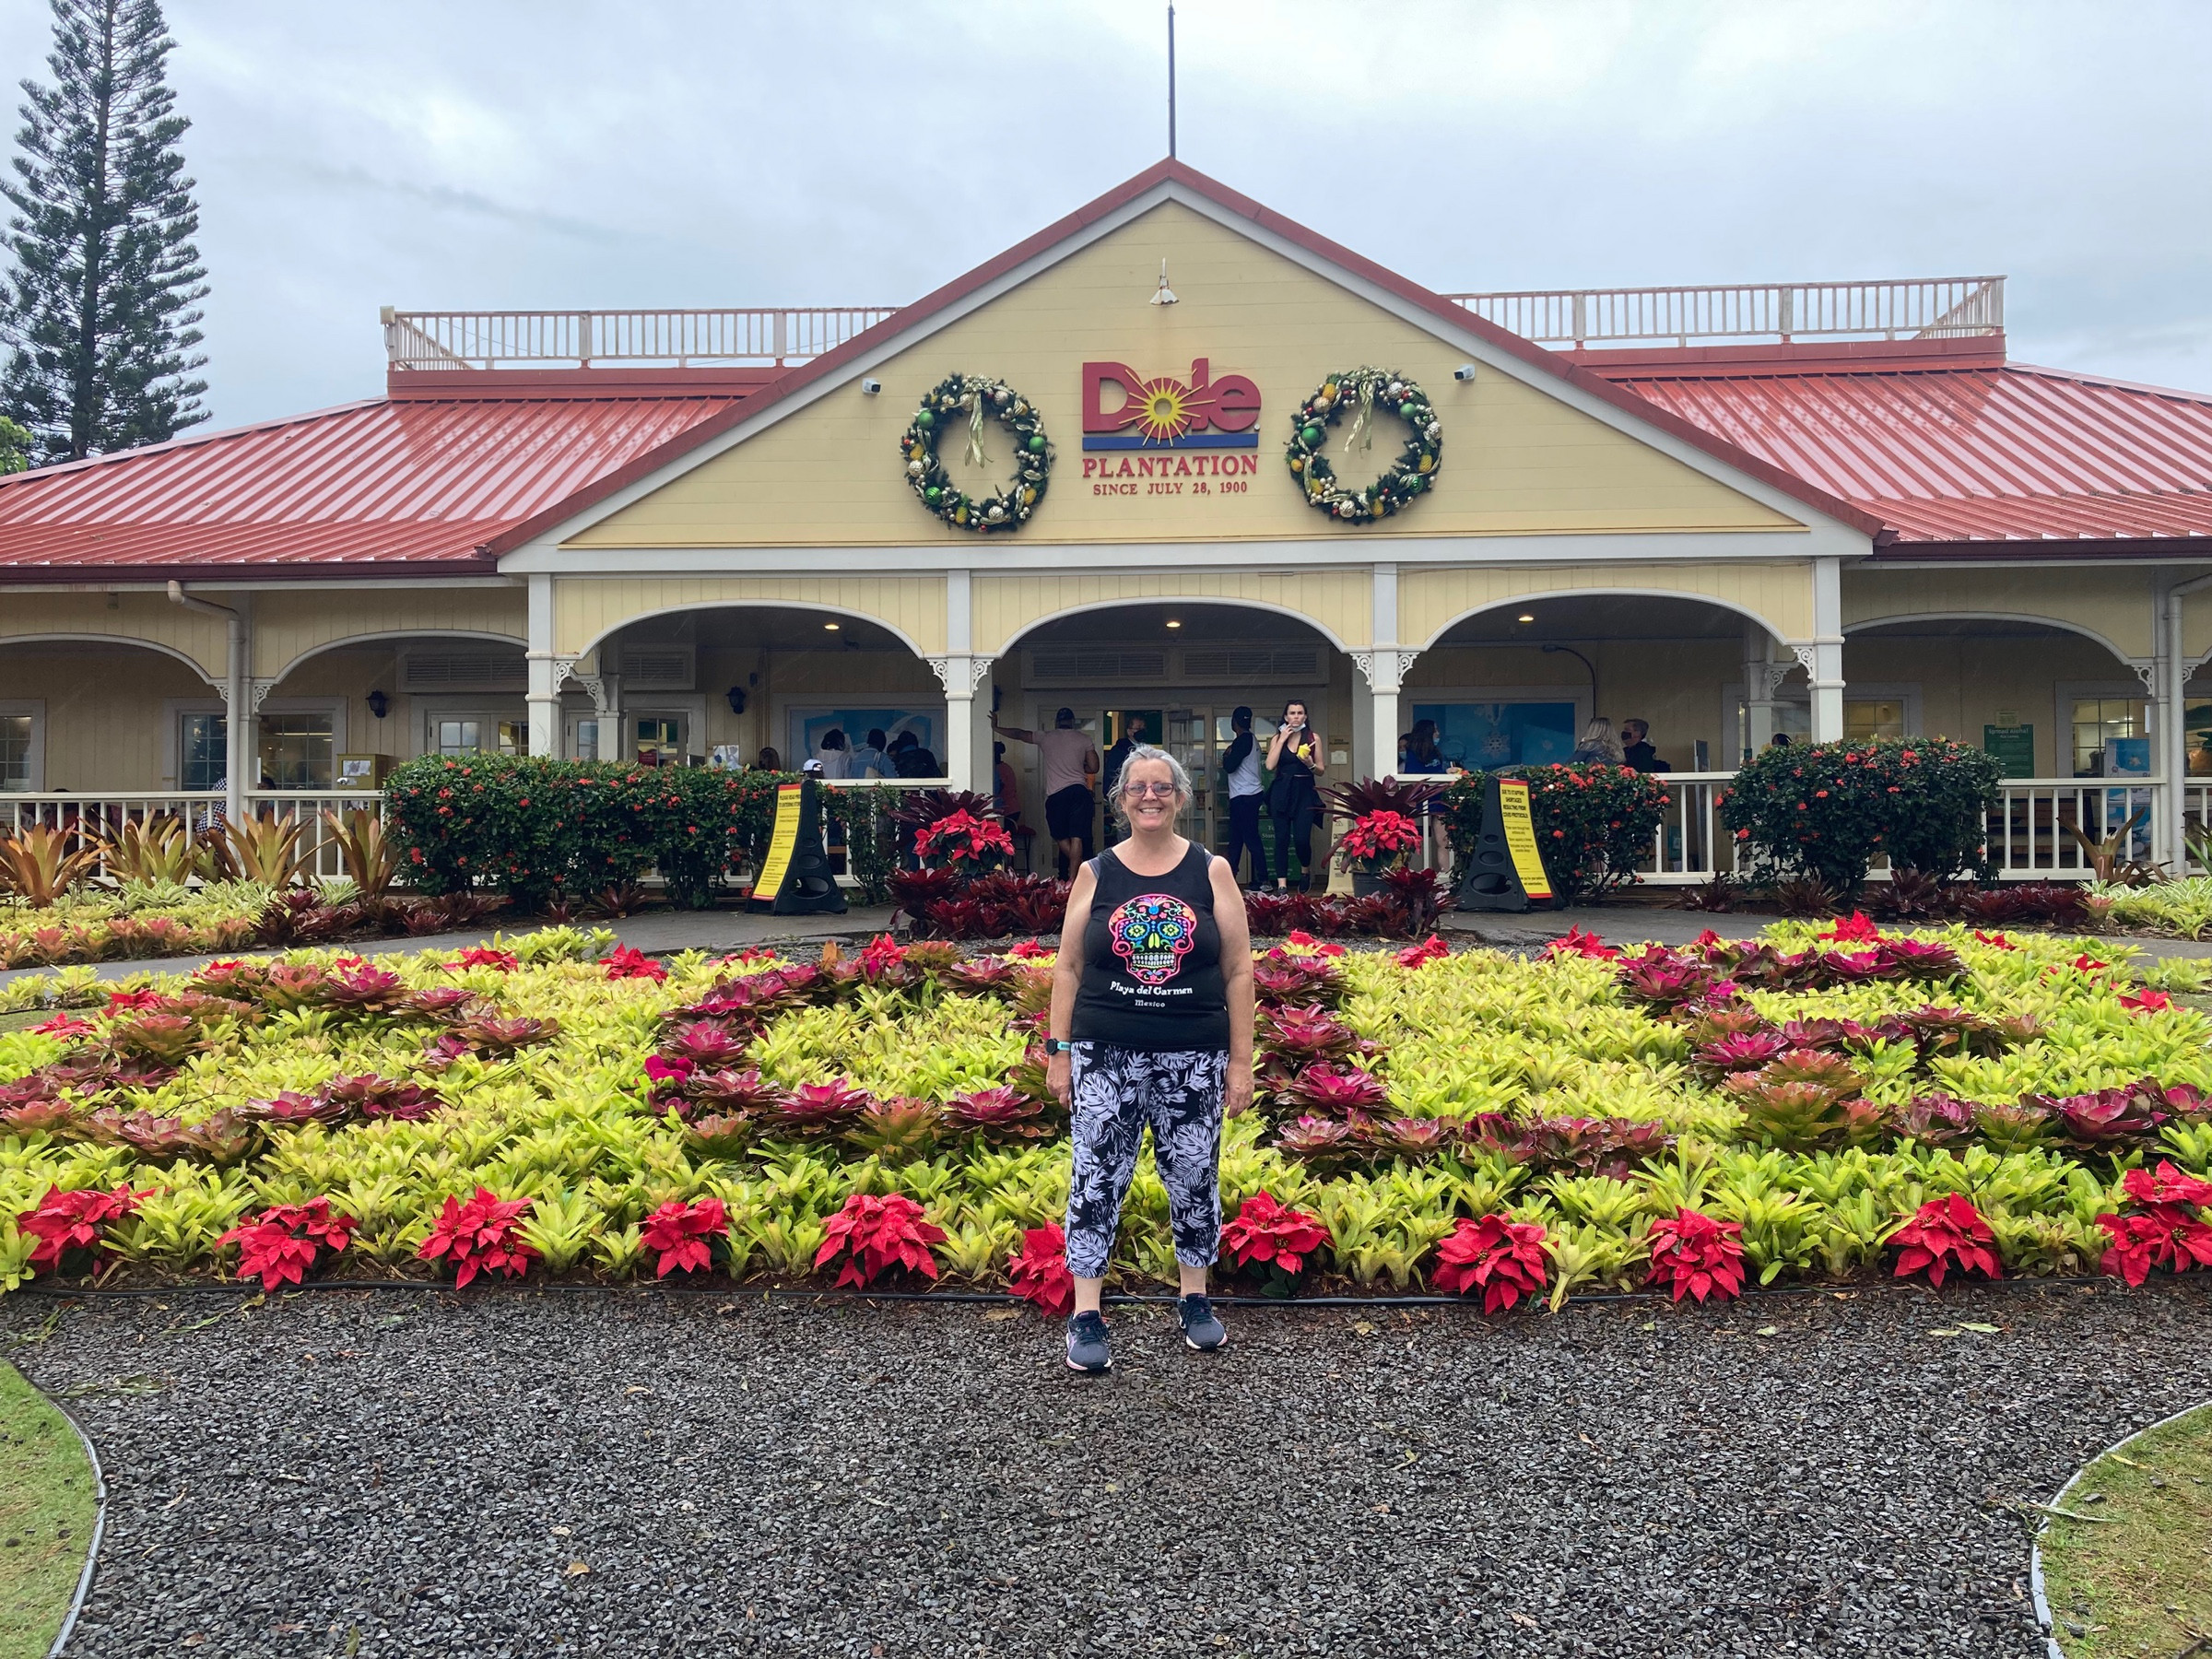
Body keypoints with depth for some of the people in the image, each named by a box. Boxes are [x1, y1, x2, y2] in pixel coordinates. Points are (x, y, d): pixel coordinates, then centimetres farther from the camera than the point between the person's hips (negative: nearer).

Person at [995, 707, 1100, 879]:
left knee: (1061, 838, 12)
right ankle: (1074, 876, -12)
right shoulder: (1084, 740, 8)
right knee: (1077, 838, -5)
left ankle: (1074, 870, 3)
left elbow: (1018, 734, 18)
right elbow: (1094, 768, 6)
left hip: (1055, 795, 0)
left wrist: (996, 728, 32)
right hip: (1079, 792, 0)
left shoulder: (1045, 738, 9)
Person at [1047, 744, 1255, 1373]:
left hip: (1193, 1059, 0)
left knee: (1193, 1176, 9)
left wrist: (1241, 1060, -1)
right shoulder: (1095, 874, 3)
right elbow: (1067, 968, 6)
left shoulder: (1211, 872, 2)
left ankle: (1195, 1298, 28)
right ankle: (1086, 1315, 9)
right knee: (1097, 1178, -1)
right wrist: (1058, 1051, 0)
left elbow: (1238, 971, 2)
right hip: (1105, 1057, 0)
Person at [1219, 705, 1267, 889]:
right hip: (1247, 795, 10)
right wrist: (1230, 756, 7)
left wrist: (1226, 755, 0)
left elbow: (1230, 766, -19)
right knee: (1235, 838, 14)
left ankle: (1262, 881, -9)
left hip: (1244, 796, -10)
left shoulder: (1243, 740, -14)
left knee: (1251, 838, -9)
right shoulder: (1250, 739, 16)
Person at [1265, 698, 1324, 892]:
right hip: (1281, 791, 1)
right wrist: (1282, 739, -7)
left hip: (1305, 791, -1)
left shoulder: (1313, 737, 4)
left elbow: (1320, 771, 5)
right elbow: (1270, 766, -8)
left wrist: (1310, 764, -16)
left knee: (1301, 838, -9)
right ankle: (1282, 884, 2)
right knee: (1281, 839, -1)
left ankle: (1306, 871, 21)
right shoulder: (1276, 738, 7)